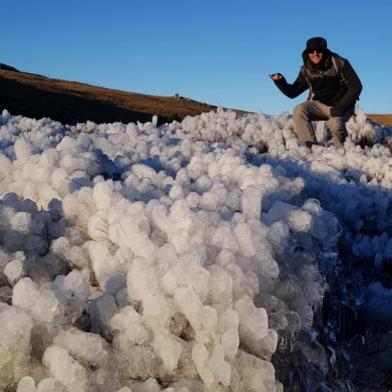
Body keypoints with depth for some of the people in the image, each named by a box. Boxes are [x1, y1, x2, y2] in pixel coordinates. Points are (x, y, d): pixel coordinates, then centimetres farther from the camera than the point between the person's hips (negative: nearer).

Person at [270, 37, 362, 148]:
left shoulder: (339, 63, -15)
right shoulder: (306, 70, -2)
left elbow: (356, 86, -15)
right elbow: (292, 92, 1)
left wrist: (340, 107, -23)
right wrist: (280, 82, -19)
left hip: (341, 105, -4)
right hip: (320, 104, 4)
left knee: (335, 124, -34)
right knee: (298, 111, -23)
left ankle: (342, 150, -4)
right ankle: (310, 146, -19)